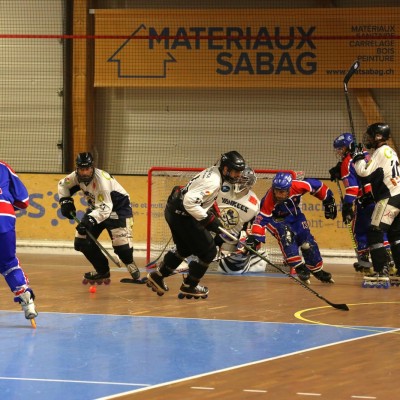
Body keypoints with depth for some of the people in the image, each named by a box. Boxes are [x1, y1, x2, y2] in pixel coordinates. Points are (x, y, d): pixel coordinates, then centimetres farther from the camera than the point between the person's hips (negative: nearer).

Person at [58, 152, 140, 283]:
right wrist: (65, 201, -3)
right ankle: (102, 271, 14)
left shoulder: (101, 180, -34)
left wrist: (90, 220, -50)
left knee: (121, 243, -23)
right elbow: (63, 184, 10)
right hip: (96, 207, 8)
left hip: (118, 206, -8)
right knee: (82, 241, 0)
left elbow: (105, 208, -39)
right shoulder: (76, 176, -12)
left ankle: (131, 266, 8)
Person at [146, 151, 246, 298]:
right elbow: (190, 201, -31)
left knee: (185, 249, 29)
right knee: (208, 252, 0)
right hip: (182, 215, -10)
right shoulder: (213, 181, -23)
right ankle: (189, 287, 14)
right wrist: (209, 220, -26)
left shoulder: (213, 172, 8)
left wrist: (213, 212, 19)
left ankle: (157, 276, 37)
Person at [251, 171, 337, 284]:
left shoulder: (298, 186, -34)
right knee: (286, 234, -30)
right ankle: (299, 268, -22)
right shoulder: (269, 199, -39)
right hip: (275, 218, -3)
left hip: (294, 214, 3)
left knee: (307, 240, -3)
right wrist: (255, 238, -50)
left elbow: (316, 185, -16)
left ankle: (317, 270, 18)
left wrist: (329, 201, -4)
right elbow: (261, 218, -40)